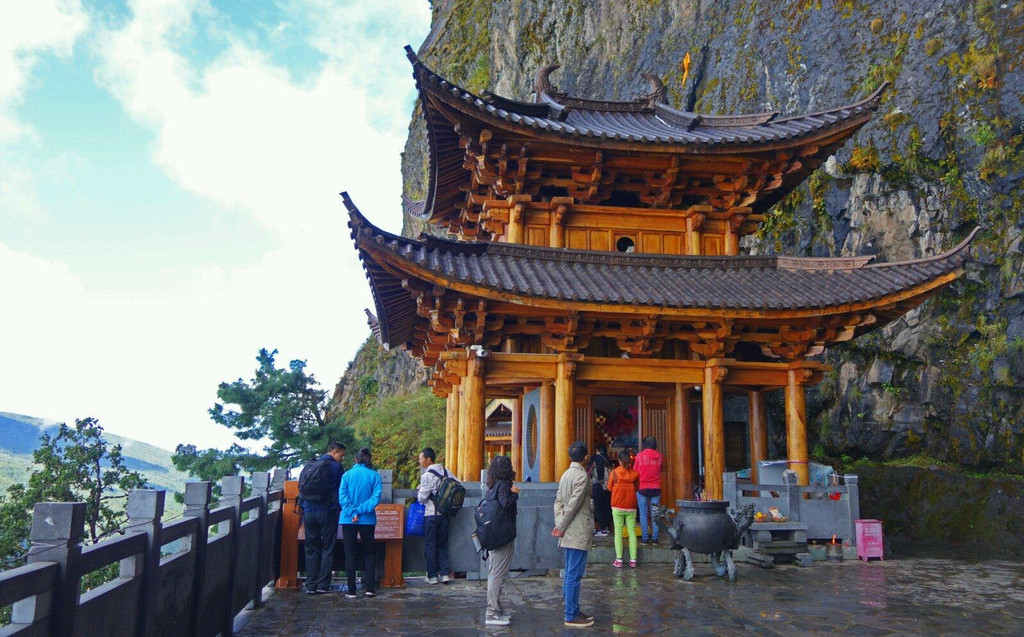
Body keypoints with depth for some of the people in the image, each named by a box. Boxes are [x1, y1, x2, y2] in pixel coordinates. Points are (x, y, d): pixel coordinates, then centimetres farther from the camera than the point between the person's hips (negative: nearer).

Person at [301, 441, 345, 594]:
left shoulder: (311, 465, 11)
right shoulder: (336, 466, -4)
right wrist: (340, 508, 13)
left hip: (309, 512, 4)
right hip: (327, 512, -4)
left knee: (311, 548, 10)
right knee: (327, 548, 5)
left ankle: (310, 585, 9)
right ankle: (323, 585, 4)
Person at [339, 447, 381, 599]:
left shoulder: (347, 475, 0)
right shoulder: (375, 476, -2)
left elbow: (342, 496, -9)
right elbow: (376, 497, -11)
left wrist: (352, 512, -12)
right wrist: (361, 510, -11)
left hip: (348, 520, 0)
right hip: (367, 520, 0)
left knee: (350, 555, 8)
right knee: (369, 554, 13)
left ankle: (351, 590, 7)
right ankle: (370, 588, 8)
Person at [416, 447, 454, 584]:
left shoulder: (427, 476, -14)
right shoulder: (446, 472, 4)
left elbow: (422, 498, -13)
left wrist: (419, 490, 8)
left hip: (431, 515, -5)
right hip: (446, 514, 6)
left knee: (430, 545, 6)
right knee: (442, 544, 14)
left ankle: (432, 576, 9)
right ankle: (445, 574, 8)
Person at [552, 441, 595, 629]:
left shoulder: (566, 474, 12)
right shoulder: (582, 476, -15)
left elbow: (558, 501, 10)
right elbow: (574, 504, -19)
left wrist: (559, 524, 3)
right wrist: (561, 527, -12)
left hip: (569, 533, 9)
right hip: (579, 533, -9)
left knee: (570, 574, 14)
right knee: (574, 576, -4)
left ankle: (573, 611, 24)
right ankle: (571, 617, 1)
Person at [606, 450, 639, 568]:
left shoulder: (614, 472, -5)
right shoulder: (634, 473, -2)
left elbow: (609, 488, 3)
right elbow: (637, 487, 7)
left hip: (617, 506, -1)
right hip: (631, 507, 1)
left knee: (618, 532, 3)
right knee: (632, 532, 5)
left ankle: (619, 560, -1)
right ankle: (633, 560, 2)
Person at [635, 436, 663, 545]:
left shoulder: (640, 456, -5)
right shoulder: (659, 456, 1)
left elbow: (635, 471, 4)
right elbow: (660, 471, 13)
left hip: (643, 488, -2)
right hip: (656, 488, 2)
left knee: (643, 514, 5)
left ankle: (644, 538, 3)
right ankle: (655, 538, 6)